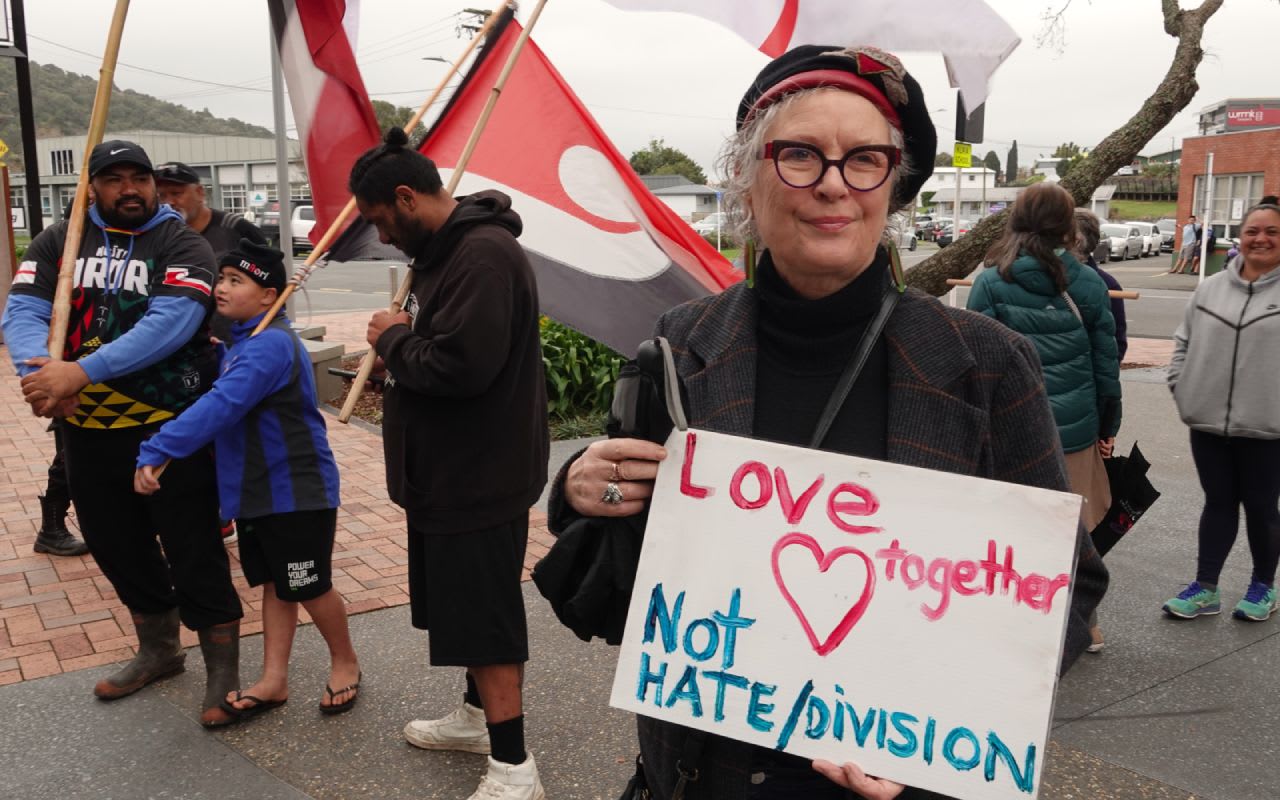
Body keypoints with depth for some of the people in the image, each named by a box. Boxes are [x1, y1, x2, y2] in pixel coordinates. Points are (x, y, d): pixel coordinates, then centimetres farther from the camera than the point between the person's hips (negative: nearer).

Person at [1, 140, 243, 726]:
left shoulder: (182, 245, -6)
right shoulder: (59, 242, 8)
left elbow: (170, 323, -22)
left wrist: (81, 372, -29)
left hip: (171, 428, -5)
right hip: (89, 431, 5)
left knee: (194, 551, 1)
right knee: (117, 547, 19)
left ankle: (222, 670, 17)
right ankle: (158, 650, 40)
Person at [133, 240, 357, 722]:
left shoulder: (269, 345, -22)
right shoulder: (245, 341, 10)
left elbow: (221, 406, -32)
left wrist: (156, 452, -34)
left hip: (296, 492, -9)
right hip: (257, 490, 9)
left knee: (309, 588, 5)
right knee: (275, 585, 15)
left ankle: (345, 662, 26)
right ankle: (274, 680, 23)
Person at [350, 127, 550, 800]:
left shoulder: (484, 254, -21)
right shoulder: (445, 248, 13)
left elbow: (460, 364, -30)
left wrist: (392, 340, -13)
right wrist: (400, 339, -2)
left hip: (481, 479, -10)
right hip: (452, 469, 10)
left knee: (485, 618, -2)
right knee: (464, 609, 22)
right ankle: (479, 715, 40)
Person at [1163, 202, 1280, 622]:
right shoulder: (1210, 288, 6)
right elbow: (1184, 342, 13)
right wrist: (1181, 388, 3)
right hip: (1208, 422, 3)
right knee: (1218, 503, 13)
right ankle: (1205, 588, 21)